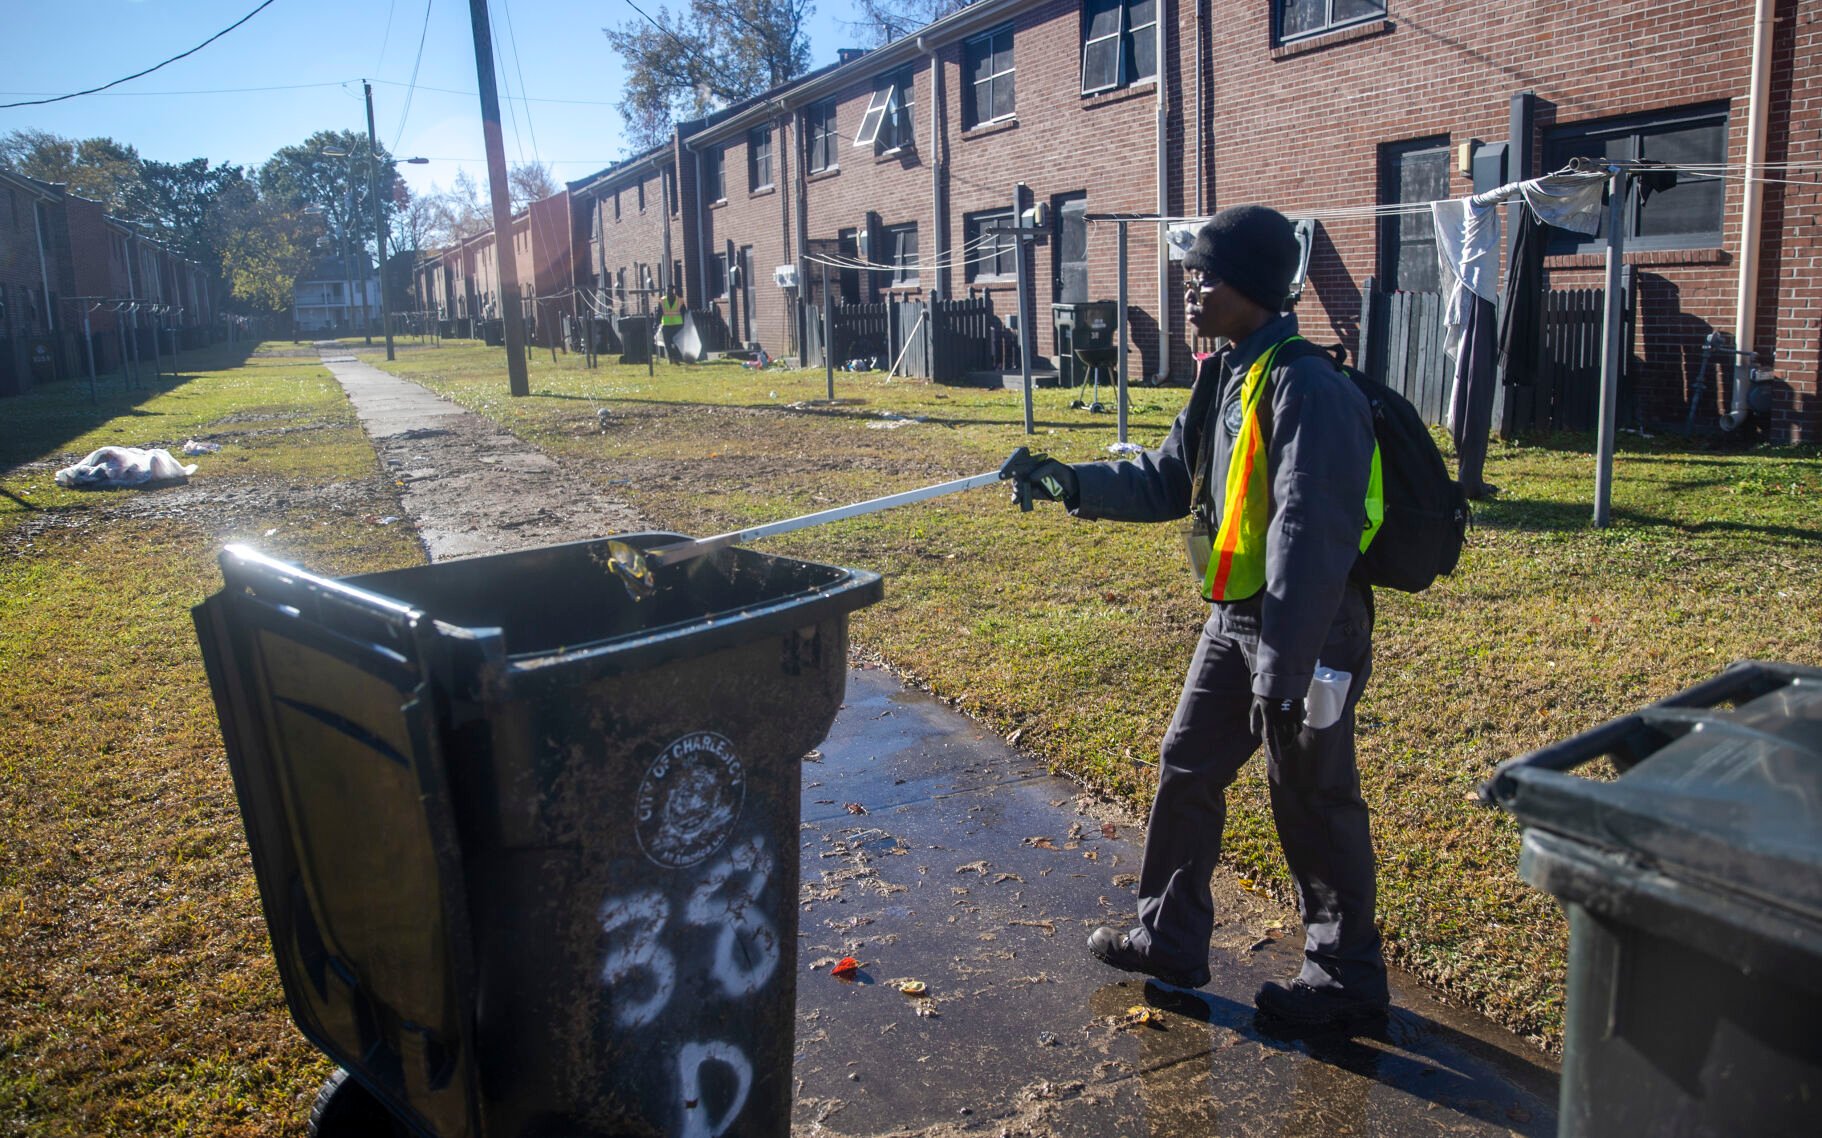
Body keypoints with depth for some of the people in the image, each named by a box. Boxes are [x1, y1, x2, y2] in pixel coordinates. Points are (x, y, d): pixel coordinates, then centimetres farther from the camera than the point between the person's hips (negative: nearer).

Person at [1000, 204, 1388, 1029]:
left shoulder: (1306, 388, -21)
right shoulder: (1224, 378, 9)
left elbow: (1307, 539, -26)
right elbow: (1167, 480, 12)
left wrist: (1282, 673, -27)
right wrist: (1069, 483, -1)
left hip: (1308, 627, -9)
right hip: (1232, 619, 9)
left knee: (1311, 802, 5)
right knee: (1186, 769, 16)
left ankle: (1345, 978, 26)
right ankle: (1168, 938, 33)